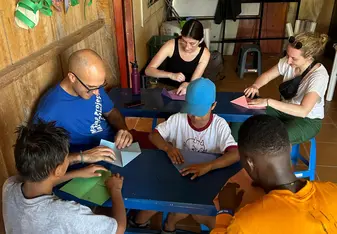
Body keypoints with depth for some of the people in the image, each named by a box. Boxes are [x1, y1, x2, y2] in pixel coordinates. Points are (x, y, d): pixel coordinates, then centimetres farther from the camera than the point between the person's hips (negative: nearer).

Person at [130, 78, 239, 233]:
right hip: (177, 174, 1)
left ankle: (171, 219, 10)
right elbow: (153, 135, -3)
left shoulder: (219, 125, -16)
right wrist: (168, 148, -25)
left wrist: (208, 166, -44)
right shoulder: (178, 119, -8)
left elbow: (235, 154, -28)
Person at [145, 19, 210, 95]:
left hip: (187, 94, 0)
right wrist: (171, 75, -32)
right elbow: (148, 70, -17)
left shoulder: (204, 54, -12)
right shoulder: (171, 45, -15)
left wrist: (187, 85, -38)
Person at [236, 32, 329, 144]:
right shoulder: (288, 61, -14)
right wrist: (255, 86, -22)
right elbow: (267, 75, 2)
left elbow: (303, 111, -38)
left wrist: (268, 101, -42)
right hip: (285, 109, 6)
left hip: (307, 120, -5)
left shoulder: (319, 76, -29)